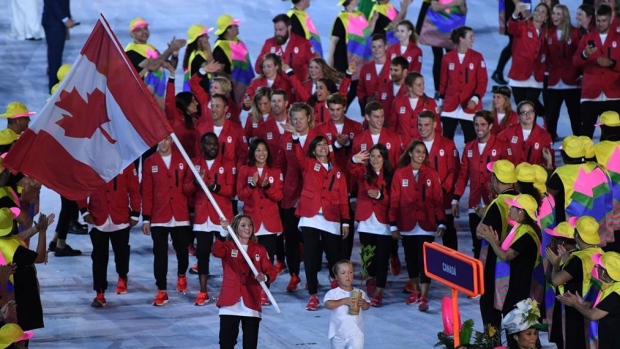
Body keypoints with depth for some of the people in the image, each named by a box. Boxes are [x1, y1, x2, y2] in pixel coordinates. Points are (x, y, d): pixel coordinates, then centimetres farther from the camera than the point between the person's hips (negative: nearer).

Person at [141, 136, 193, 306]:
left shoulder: (182, 160, 3)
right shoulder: (150, 163, 1)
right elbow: (146, 192, 1)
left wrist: (193, 211, 0)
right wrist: (146, 218, -1)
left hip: (180, 216, 1)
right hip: (158, 217, -1)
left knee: (182, 250, 11)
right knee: (160, 254, -2)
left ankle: (181, 275, 40)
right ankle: (162, 291, 3)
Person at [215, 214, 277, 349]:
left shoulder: (259, 250, 10)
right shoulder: (228, 247, 5)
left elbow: (271, 272, 4)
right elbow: (217, 252, -19)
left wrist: (264, 277, -20)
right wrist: (224, 232, -34)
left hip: (251, 303, 1)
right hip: (230, 302, -1)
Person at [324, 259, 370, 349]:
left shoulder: (360, 293, -1)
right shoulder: (333, 293, -10)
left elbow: (367, 306, 8)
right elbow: (328, 304, -27)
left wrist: (363, 303, -16)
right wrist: (344, 301, -35)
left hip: (356, 333, 0)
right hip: (338, 334, 0)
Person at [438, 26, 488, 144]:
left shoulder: (477, 57, 0)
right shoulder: (447, 58, 4)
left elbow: (482, 81, -3)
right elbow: (443, 82, 12)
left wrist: (475, 98, -16)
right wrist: (441, 101, 13)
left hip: (470, 107, -1)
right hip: (449, 107, 1)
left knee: (471, 142, -2)